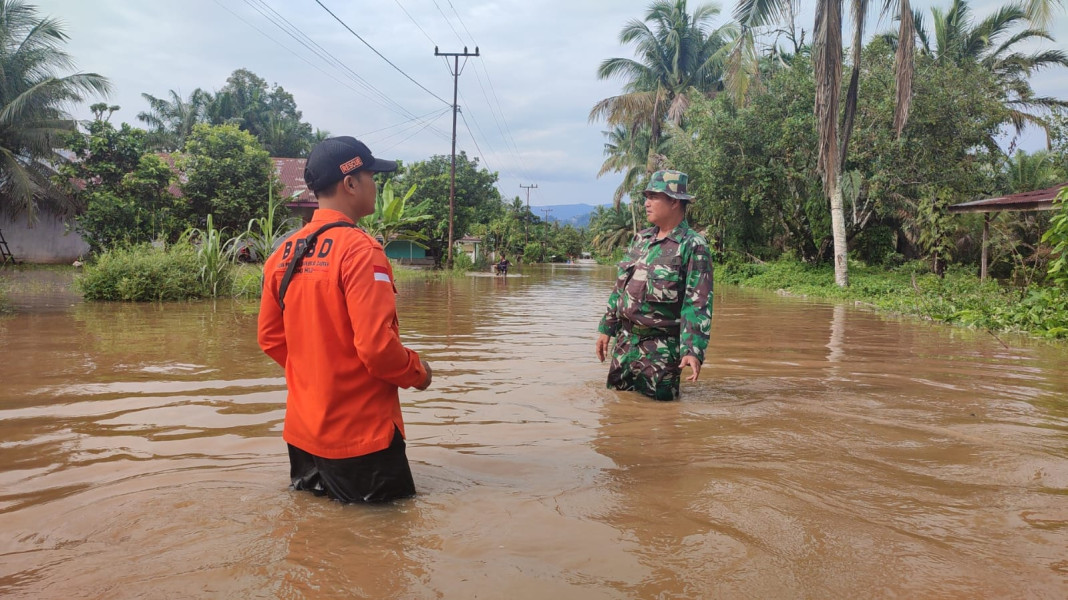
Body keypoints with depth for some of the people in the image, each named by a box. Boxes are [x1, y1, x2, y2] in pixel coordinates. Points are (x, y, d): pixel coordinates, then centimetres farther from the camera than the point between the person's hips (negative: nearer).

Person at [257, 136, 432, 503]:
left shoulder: (285, 253, 4)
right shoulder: (360, 250, -19)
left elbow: (270, 338, 9)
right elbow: (376, 345, -24)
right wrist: (417, 372, -5)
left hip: (303, 428, 8)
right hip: (360, 432, -7)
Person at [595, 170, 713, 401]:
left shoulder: (693, 246, -11)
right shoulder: (640, 240, 10)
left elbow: (699, 303, -17)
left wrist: (694, 350, -25)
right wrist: (606, 328, 15)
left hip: (662, 347, -7)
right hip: (626, 339, 7)